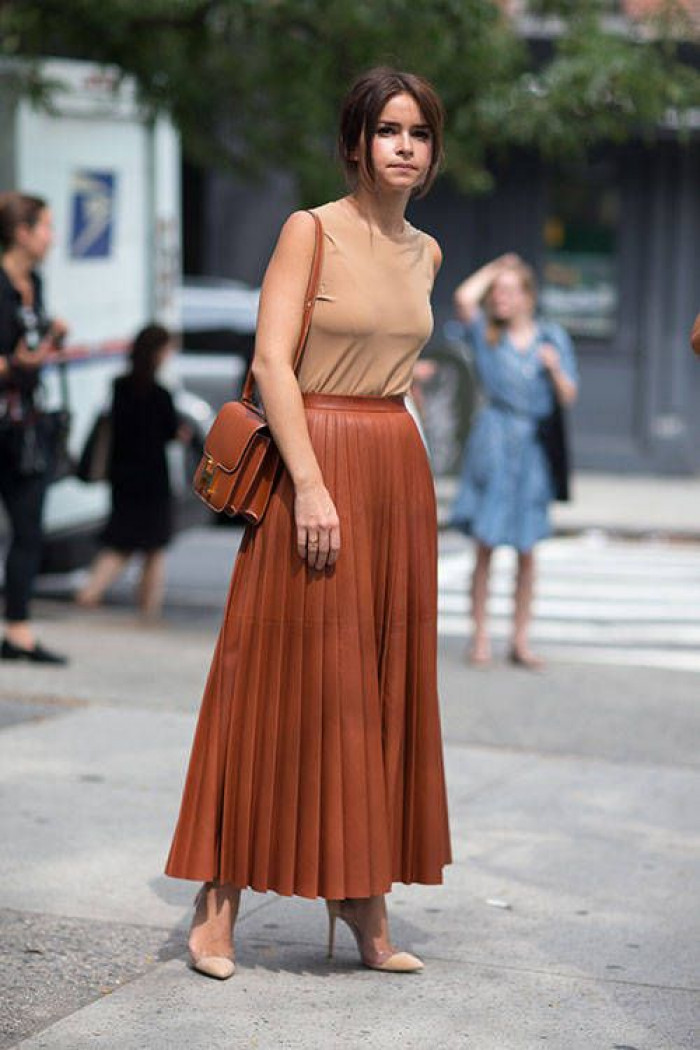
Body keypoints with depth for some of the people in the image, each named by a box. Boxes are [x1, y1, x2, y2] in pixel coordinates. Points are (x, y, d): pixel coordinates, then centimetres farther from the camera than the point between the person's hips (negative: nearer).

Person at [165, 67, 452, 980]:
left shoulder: (426, 253, 12)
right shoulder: (311, 230, -6)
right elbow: (272, 361, -13)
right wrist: (312, 484, -20)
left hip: (399, 473, 6)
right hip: (316, 465, -6)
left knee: (381, 684, 6)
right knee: (286, 679, -4)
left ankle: (363, 897, 13)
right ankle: (220, 900, 3)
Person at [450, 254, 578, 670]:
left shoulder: (552, 337, 8)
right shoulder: (486, 332, 5)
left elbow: (568, 398, 6)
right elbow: (464, 297, -16)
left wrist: (554, 367, -13)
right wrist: (493, 269, -1)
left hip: (533, 447, 1)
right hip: (493, 442, -1)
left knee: (527, 550, 4)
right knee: (486, 545, -4)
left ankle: (521, 639, 12)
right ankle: (481, 638, 2)